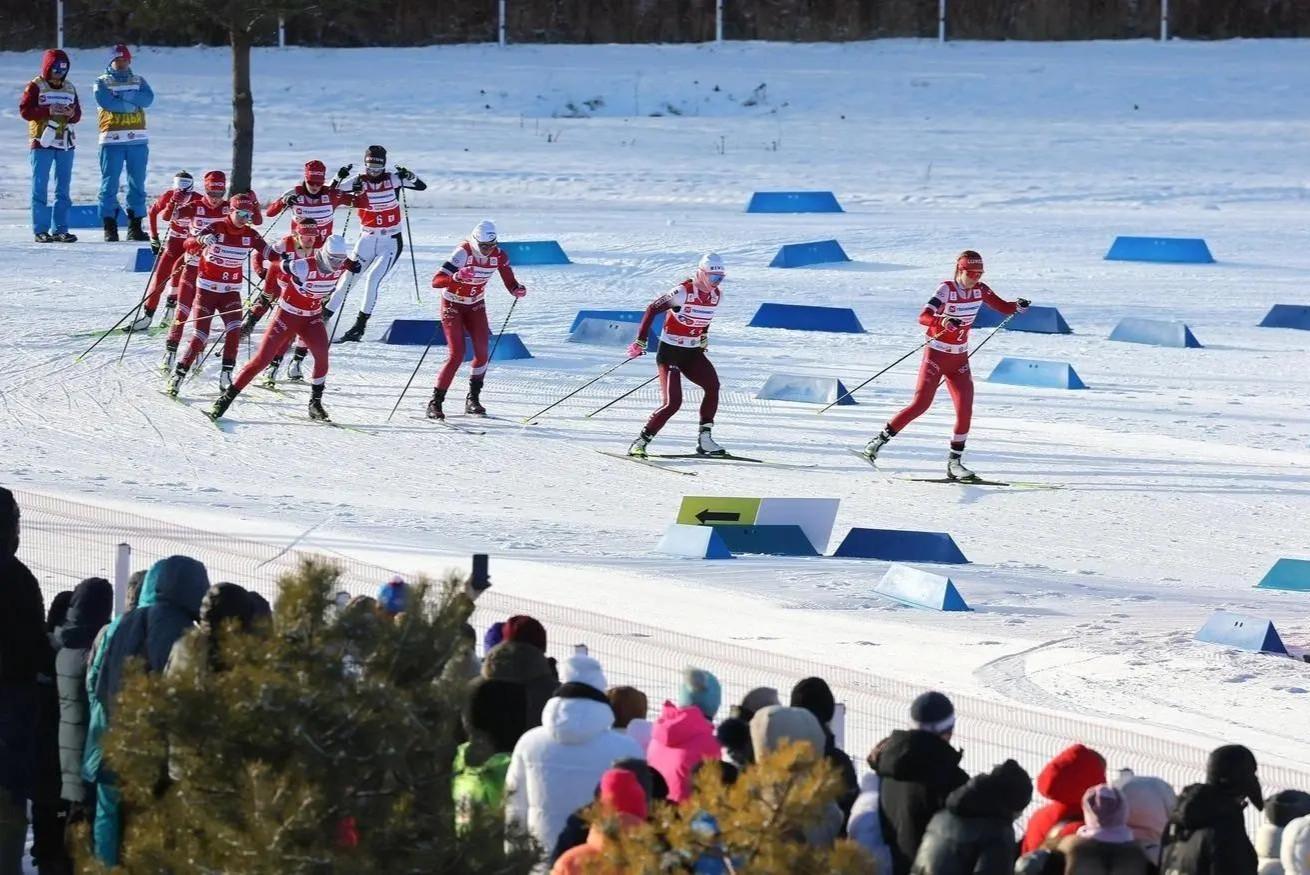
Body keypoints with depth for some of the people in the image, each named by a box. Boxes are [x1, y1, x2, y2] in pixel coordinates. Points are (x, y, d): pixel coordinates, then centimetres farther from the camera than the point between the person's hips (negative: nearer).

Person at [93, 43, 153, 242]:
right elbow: (105, 101, -13)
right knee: (110, 183, -6)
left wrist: (121, 96, -13)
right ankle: (109, 226, -4)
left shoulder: (139, 82, 16)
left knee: (137, 184, 5)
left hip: (137, 140, 3)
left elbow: (147, 99, -4)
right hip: (112, 140, -3)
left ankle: (135, 226, 11)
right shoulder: (102, 82, 7)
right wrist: (131, 103, -9)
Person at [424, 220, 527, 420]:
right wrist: (457, 277, -54)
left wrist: (518, 290, -30)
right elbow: (436, 281, -35)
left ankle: (473, 399, 8)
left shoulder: (498, 255, -12)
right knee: (456, 355, -14)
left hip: (476, 305, 5)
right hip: (453, 305, -5)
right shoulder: (463, 253, -27)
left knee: (482, 352, -8)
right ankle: (435, 403, -6)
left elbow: (510, 284, -6)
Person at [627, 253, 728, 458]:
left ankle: (704, 440, -14)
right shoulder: (683, 292, -19)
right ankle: (641, 442, -1)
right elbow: (652, 310, -13)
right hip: (670, 351, -6)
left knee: (712, 385, -20)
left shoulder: (716, 295, 1)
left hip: (693, 352, 6)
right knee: (672, 403, -16)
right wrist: (641, 341, -16)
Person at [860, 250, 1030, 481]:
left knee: (965, 411, -5)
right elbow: (923, 317, -28)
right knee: (920, 404, -14)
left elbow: (1003, 308, 10)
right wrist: (944, 321, -47)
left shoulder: (980, 290, 0)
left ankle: (954, 462, 5)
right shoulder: (947, 289, -17)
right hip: (936, 355, -5)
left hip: (959, 359, 5)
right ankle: (879, 440, -3)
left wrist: (1017, 306, -12)